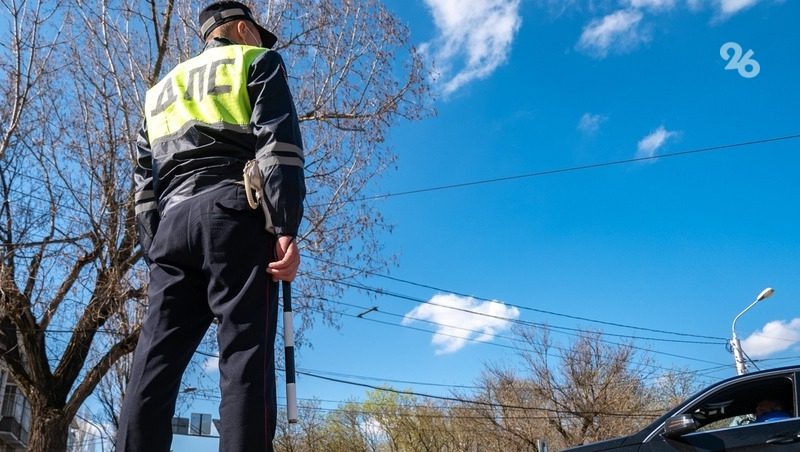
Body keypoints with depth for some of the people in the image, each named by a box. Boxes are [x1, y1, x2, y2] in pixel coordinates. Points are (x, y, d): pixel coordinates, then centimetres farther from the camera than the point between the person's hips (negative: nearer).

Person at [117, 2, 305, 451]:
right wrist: (286, 228, -12)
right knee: (246, 357, -13)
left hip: (172, 224, 6)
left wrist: (154, 250, 17)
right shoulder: (256, 62, 15)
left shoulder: (162, 89, 32)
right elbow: (278, 143, -3)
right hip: (234, 216, -5)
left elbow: (144, 180, 22)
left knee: (155, 364, -2)